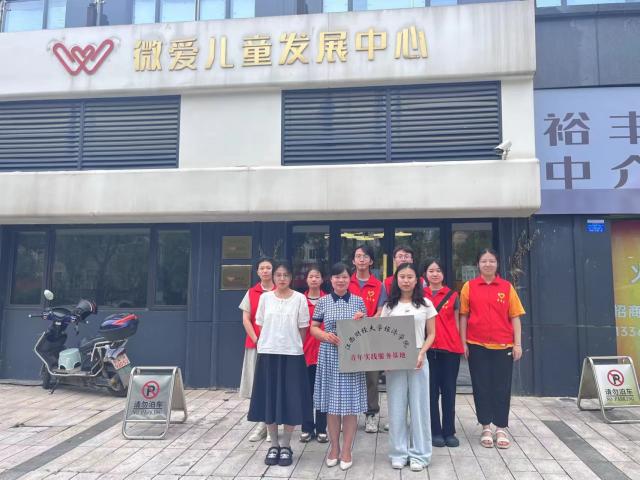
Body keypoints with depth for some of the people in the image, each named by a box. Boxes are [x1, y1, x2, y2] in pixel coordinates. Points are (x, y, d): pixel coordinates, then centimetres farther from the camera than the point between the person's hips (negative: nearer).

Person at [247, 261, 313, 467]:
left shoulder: (300, 298, -1)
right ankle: (274, 444, 19)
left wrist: (294, 346, 1)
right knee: (269, 400, 5)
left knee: (290, 401, 0)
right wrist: (266, 343, 4)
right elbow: (261, 326, 9)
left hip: (292, 355, -1)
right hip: (268, 353, 2)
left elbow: (302, 328, 2)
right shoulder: (265, 297, 4)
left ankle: (285, 445, 16)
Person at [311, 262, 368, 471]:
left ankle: (346, 450, 16)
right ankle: (334, 447, 23)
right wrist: (326, 335, -14)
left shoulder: (358, 301, 4)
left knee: (350, 403, 3)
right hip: (329, 356, 0)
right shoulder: (323, 302, 4)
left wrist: (360, 322, -14)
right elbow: (313, 328, 6)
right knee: (331, 403, 7)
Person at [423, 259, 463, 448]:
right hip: (428, 348, 0)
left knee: (449, 390, 5)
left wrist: (461, 344, 4)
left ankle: (449, 432, 16)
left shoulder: (453, 296, 8)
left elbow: (457, 322, 11)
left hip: (450, 349, 1)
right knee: (431, 391, 5)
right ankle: (435, 432, 14)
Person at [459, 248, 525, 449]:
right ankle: (486, 427, 19)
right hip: (477, 346, 0)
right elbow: (463, 316, 3)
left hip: (503, 346, 0)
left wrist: (518, 344, -2)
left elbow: (515, 316, 3)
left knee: (502, 387, 6)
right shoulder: (469, 287, 1)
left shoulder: (507, 287, 2)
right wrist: (463, 343, -1)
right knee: (481, 387, 7)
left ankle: (501, 429, 18)